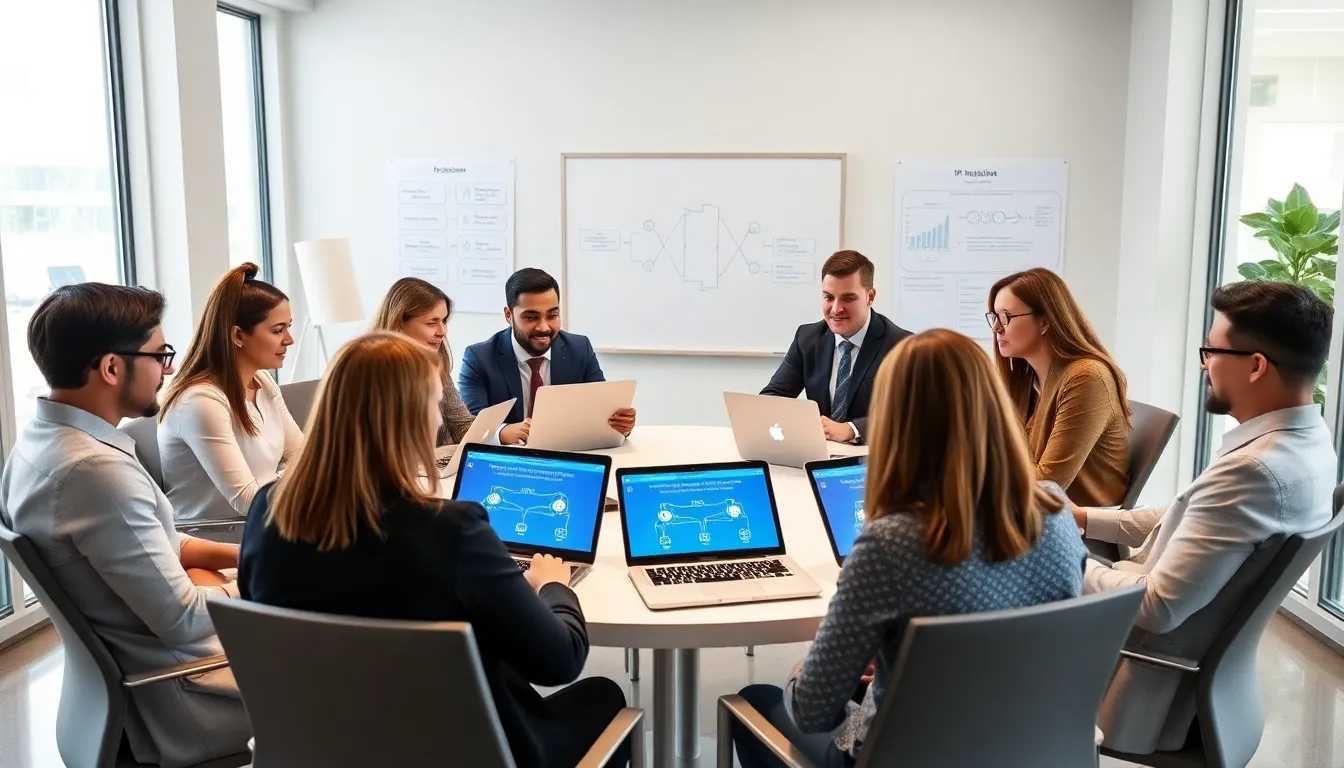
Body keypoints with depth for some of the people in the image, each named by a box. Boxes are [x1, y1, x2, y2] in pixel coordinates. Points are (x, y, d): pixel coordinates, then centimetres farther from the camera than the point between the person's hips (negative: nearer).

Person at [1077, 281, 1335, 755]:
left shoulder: (1256, 468, -32)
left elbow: (1156, 608, -29)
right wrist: (1084, 518, 8)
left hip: (1156, 684, -9)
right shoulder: (1303, 440, -1)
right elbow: (1184, 522, 11)